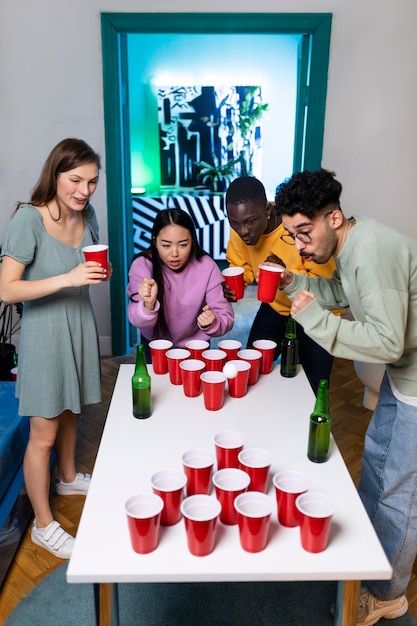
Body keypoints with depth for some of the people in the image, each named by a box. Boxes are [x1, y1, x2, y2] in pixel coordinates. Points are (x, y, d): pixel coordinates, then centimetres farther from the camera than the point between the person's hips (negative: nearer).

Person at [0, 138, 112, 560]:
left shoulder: (87, 216, 0)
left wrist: (100, 272, -8)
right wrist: (66, 278, -33)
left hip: (80, 326, 7)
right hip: (45, 335, -6)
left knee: (70, 410, 25)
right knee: (43, 434, 3)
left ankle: (67, 477, 50)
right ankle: (43, 525, 21)